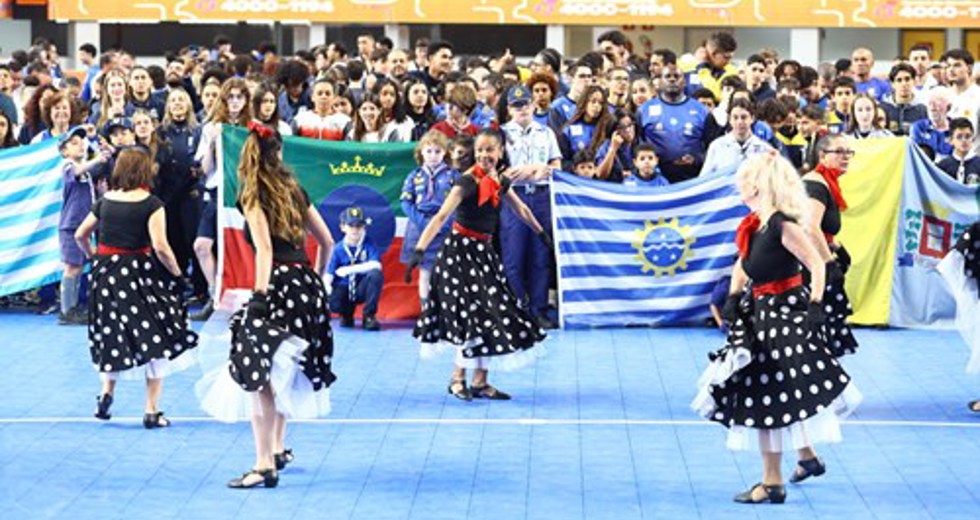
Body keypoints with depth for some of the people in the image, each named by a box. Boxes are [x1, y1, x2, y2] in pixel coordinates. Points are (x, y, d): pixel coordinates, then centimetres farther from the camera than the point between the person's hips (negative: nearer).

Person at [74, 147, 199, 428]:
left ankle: (106, 393, 8)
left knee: (112, 337, 21)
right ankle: (152, 410, 5)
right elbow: (160, 247, -19)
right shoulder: (151, 204, -11)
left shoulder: (105, 201, 4)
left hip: (106, 273, 5)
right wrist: (176, 272, -5)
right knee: (155, 340, 5)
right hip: (139, 274, -5)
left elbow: (80, 235, 11)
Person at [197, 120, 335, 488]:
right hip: (308, 286, 7)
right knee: (282, 371, 21)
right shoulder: (294, 190, 15)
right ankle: (277, 449, 30)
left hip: (279, 283, -7)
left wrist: (260, 295, -19)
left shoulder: (253, 196, -3)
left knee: (254, 374, -7)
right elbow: (326, 241, 19)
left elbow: (264, 248, -15)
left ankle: (265, 464, -14)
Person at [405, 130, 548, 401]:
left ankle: (480, 382, 16)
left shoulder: (501, 182, 5)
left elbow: (521, 209, 25)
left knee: (495, 313, 8)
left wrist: (541, 233, 37)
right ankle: (457, 379, 7)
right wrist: (419, 251, -36)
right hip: (461, 250, -8)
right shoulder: (468, 182, -17)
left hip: (485, 251, 8)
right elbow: (441, 216, -26)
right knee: (473, 315, -9)